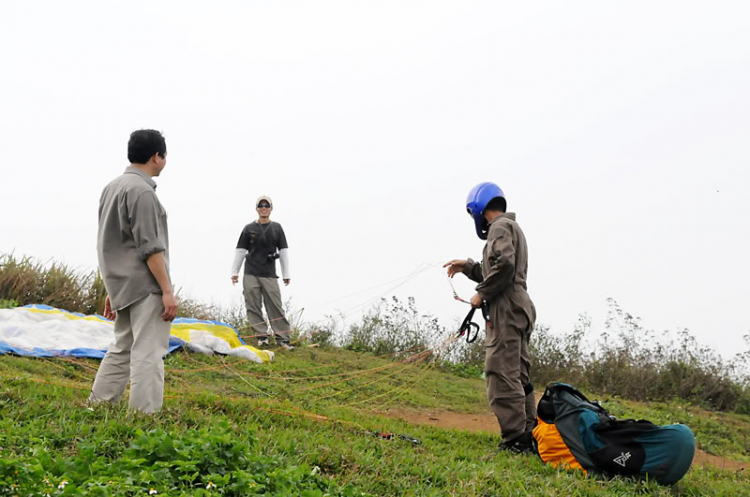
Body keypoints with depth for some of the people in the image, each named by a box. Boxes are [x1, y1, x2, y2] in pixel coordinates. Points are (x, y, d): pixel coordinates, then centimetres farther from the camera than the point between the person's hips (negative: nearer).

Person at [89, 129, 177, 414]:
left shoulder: (112, 188, 15)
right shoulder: (142, 191, -14)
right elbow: (149, 248, -18)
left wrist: (112, 290, 22)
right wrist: (167, 290, -16)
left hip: (121, 285, 9)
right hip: (145, 287, -9)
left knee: (121, 349, 16)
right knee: (148, 354, -8)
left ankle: (97, 408, 18)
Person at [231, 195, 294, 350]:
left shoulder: (276, 228, 10)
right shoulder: (249, 229, 8)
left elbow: (283, 251, 11)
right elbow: (240, 251, 10)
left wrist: (286, 274, 7)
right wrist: (234, 272, 6)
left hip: (270, 275, 0)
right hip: (251, 275, 0)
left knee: (275, 306, -6)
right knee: (253, 306, -3)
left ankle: (282, 337, -3)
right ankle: (262, 335, 3)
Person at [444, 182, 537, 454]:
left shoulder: (500, 226, -6)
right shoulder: (512, 227, 26)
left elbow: (504, 265, -22)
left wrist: (481, 294, -12)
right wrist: (467, 266, 25)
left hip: (506, 309, -11)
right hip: (519, 308, 11)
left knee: (502, 374, -13)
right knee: (519, 376, 11)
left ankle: (515, 439, -16)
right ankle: (529, 436, 13)